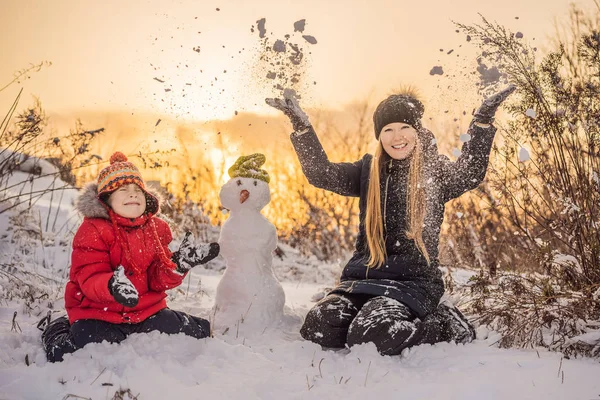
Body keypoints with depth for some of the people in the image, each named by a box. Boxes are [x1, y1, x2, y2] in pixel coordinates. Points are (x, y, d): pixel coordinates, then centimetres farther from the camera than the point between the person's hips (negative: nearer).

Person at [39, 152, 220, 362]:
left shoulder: (156, 229, 5)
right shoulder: (93, 230, -10)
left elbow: (157, 280, 1)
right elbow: (90, 278, -19)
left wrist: (177, 266, -20)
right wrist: (111, 286, -41)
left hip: (147, 311, 5)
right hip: (97, 312, -5)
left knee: (199, 332, -1)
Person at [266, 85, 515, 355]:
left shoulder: (435, 171, 3)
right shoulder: (368, 171, 12)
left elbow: (470, 175, -18)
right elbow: (320, 173, 0)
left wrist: (482, 121, -27)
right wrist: (301, 126, -10)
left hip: (413, 279, -3)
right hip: (362, 276, 4)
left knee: (369, 337, -30)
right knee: (317, 329, -21)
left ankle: (445, 324, -1)